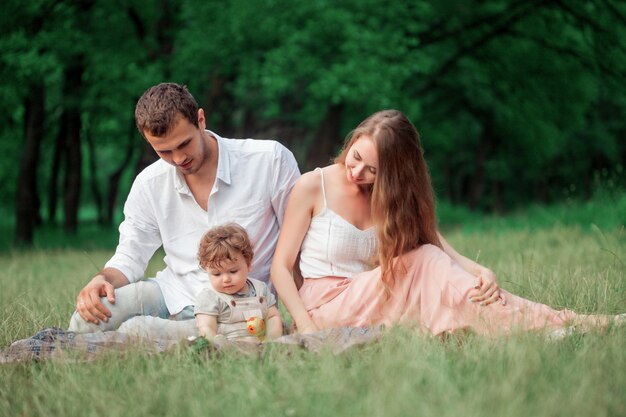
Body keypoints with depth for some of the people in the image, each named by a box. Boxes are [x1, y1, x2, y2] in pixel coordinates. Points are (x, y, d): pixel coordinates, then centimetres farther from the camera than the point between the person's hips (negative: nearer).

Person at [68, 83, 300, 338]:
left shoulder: (270, 160, -7)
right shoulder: (149, 185, 3)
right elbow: (130, 256, 7)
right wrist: (103, 279, -16)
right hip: (174, 293, 4)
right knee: (90, 312, -26)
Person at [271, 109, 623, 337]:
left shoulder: (393, 200, 9)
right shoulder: (313, 187, -4)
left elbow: (446, 252, -4)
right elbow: (281, 267, -6)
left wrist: (481, 273, -26)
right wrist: (307, 328, -20)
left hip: (372, 301, 5)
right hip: (326, 307, -5)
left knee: (430, 260, -24)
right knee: (424, 262, -25)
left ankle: (551, 321, -31)